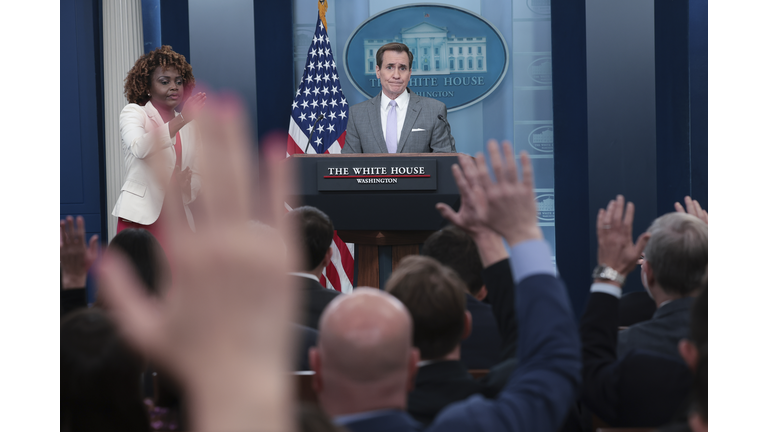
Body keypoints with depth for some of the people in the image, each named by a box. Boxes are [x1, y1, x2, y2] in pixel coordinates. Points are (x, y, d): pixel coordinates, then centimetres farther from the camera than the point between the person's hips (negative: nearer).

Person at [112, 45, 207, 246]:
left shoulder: (189, 127, 18)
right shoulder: (133, 112, 4)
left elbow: (196, 176, 20)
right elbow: (139, 148, -18)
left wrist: (187, 185, -4)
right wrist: (181, 119, -25)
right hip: (140, 218, -4)